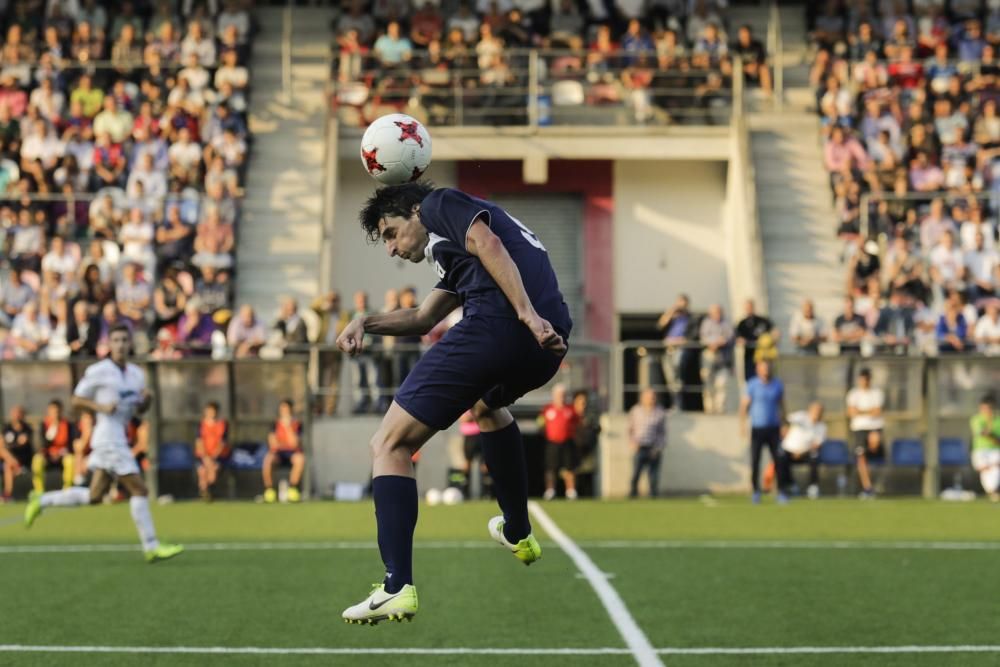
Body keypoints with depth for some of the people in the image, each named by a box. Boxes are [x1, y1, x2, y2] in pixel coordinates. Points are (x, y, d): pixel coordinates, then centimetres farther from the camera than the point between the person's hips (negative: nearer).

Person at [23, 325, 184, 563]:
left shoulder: (136, 373, 13)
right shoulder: (98, 371, -6)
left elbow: (140, 409, 21)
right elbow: (76, 400, -1)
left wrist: (146, 400, -2)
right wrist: (100, 407, -17)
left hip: (119, 438, 8)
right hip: (108, 435, -8)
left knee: (94, 496, 10)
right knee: (139, 490, -10)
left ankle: (42, 501, 23)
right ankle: (151, 547, -6)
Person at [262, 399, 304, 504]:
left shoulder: (297, 424, 2)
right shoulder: (276, 425, 7)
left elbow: (294, 443, -12)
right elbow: (273, 444, -1)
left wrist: (288, 427, -16)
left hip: (293, 453, -1)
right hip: (278, 453, 1)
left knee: (300, 459, -37)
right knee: (267, 459, -35)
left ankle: (292, 488, -22)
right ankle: (268, 490, -22)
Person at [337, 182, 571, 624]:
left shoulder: (440, 204, 14)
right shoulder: (454, 255, 39)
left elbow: (488, 244, -5)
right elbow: (422, 318, 42)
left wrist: (528, 314, -17)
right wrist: (367, 323, 26)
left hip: (497, 325, -9)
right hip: (547, 344, 9)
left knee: (390, 445, -2)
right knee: (487, 405, 43)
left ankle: (398, 587, -16)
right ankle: (518, 534, 45)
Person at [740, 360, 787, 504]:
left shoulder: (777, 385, 6)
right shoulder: (752, 385, -4)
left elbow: (782, 406, 14)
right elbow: (744, 405, -5)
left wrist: (783, 426, 11)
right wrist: (742, 424, -17)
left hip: (773, 428, 2)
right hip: (757, 428, -2)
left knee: (778, 461, -4)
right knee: (755, 461, -1)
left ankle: (781, 492, 0)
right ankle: (756, 491, 11)